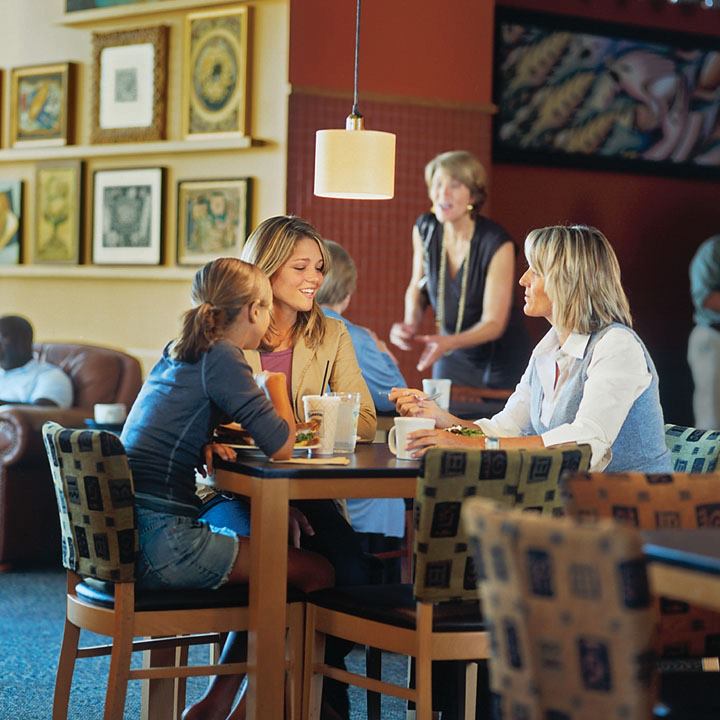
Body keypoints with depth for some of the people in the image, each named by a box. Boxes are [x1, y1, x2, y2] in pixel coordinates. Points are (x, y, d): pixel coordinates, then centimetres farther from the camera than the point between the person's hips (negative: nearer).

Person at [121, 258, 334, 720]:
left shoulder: (176, 354, 17)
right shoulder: (220, 358, -10)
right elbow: (281, 444, -11)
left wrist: (204, 447, 6)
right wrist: (274, 383, 9)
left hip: (125, 535, 10)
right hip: (161, 542, -10)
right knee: (316, 573, -3)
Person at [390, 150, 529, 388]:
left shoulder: (497, 245, -24)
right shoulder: (424, 229, -10)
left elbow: (494, 323, -23)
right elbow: (417, 288, 6)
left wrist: (448, 342, -39)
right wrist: (410, 325, -14)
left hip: (500, 358, -4)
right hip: (454, 358, 4)